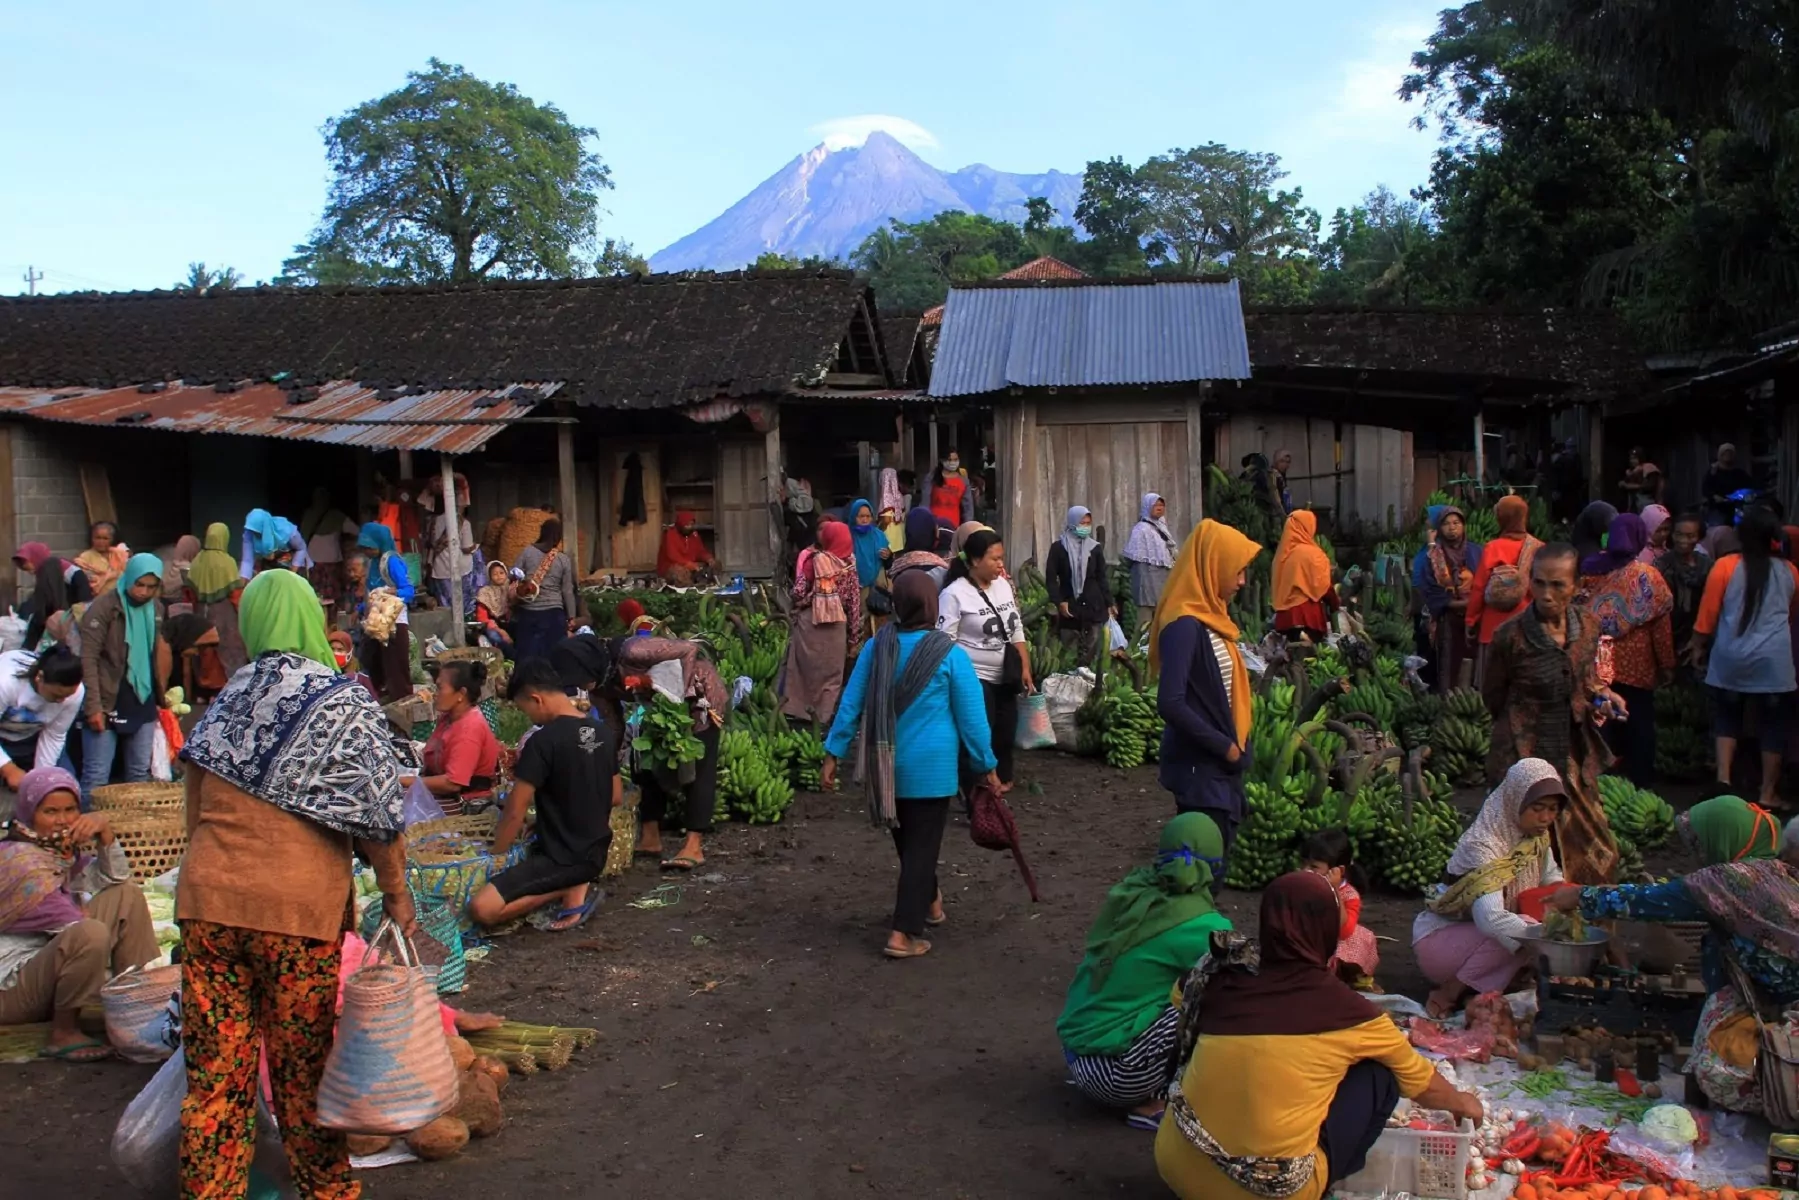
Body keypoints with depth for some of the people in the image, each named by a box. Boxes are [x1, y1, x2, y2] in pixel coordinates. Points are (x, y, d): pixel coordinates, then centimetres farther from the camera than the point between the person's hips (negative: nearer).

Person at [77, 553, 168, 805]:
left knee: (140, 774, 11)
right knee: (96, 776, -3)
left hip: (143, 705, 6)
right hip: (108, 705, -6)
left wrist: (160, 695, 11)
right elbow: (88, 659, -14)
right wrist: (93, 707, -18)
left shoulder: (156, 609, 9)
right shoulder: (103, 608, -10)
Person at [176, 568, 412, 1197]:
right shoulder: (344, 702, -3)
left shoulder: (223, 702, 10)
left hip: (207, 898, 3)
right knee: (302, 1067, 11)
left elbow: (195, 810, 16)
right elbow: (376, 811, -6)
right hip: (300, 906, -3)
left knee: (216, 1072, 8)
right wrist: (395, 892, 4)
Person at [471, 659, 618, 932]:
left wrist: (496, 854, -1)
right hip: (596, 853, 9)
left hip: (563, 857, -9)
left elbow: (515, 811, -15)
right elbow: (617, 797, 15)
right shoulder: (598, 732, 5)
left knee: (481, 908, -17)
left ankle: (570, 890, -8)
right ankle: (574, 885, 7)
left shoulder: (544, 740, -19)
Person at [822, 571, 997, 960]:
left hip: (884, 764, 5)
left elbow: (851, 703, 1)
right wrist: (987, 765, 2)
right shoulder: (950, 654, -14)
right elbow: (971, 717, -9)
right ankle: (904, 934, 2)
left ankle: (929, 899, 43)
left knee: (907, 840, 22)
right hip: (929, 766, -4)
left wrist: (833, 752, 8)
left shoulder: (878, 646, -3)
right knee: (922, 845, 4)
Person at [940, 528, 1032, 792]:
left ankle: (1001, 779, 31)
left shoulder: (1003, 585, 6)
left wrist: (1025, 668, 10)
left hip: (1004, 677, 7)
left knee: (1006, 732, 13)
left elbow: (1017, 631, 14)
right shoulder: (954, 594, -15)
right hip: (974, 678, -7)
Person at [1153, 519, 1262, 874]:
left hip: (1219, 764, 9)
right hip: (1199, 766, -9)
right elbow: (1170, 704, -26)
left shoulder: (1209, 617, 9)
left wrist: (1233, 746, 7)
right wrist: (1224, 746, -17)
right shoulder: (1185, 626, -20)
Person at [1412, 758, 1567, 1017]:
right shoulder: (1482, 846, -27)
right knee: (1522, 931, -28)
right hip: (1438, 939, -8)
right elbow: (1490, 919, -39)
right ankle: (1448, 994, -15)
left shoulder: (1537, 836, -2)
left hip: (1479, 934, 8)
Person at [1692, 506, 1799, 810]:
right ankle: (1768, 793, 12)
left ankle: (1723, 778, 4)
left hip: (1730, 659, 0)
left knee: (1727, 718, 15)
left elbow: (1707, 614, -1)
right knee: (1772, 724, 8)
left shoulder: (1725, 566, -3)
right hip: (1774, 662, 0)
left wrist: (1698, 647, 11)